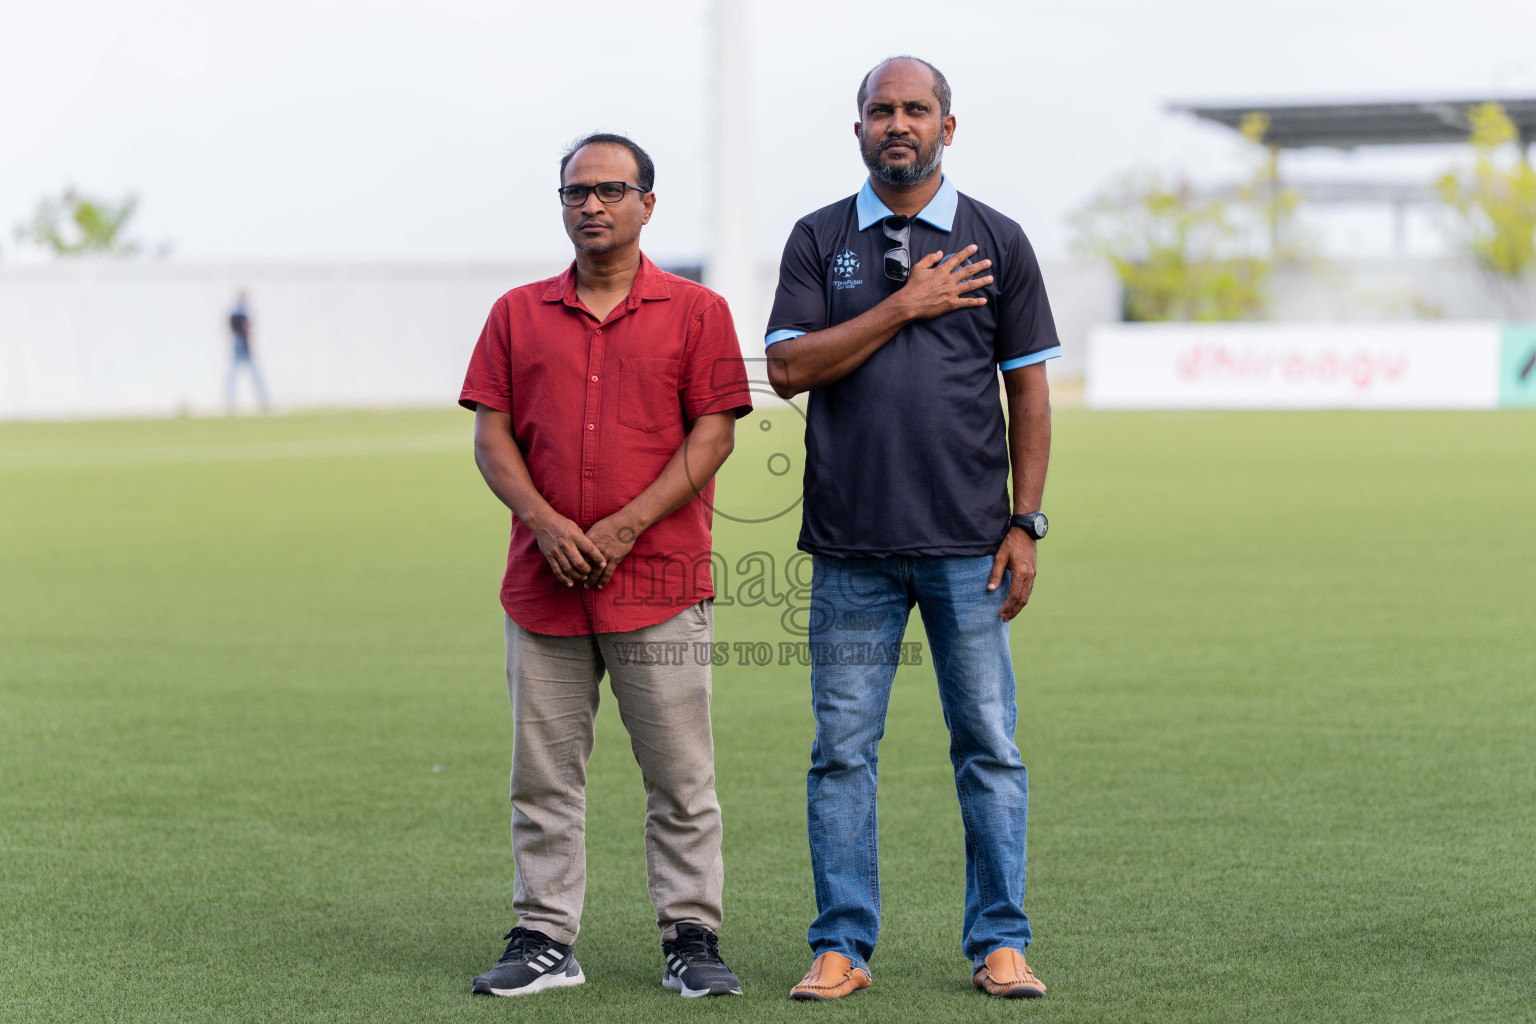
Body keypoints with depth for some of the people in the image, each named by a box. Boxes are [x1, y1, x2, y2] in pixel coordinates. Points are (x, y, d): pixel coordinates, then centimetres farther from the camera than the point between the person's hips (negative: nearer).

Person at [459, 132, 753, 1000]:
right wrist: (546, 523, -10)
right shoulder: (518, 315, 12)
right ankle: (545, 941, 11)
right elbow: (492, 435, 7)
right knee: (544, 777, 5)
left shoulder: (696, 311, 4)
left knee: (682, 779, 0)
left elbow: (713, 434, -3)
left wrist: (626, 527, -12)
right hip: (543, 584, 3)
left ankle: (693, 940, 8)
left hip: (661, 582, -2)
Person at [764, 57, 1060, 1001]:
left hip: (969, 545, 0)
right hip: (852, 546, 0)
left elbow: (1030, 389, 7)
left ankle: (1000, 944, 8)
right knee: (843, 749, 2)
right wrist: (903, 306, -9)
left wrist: (1025, 523, 0)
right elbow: (789, 368, -4)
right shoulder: (819, 240, 8)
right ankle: (843, 947, 9)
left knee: (989, 746, 1)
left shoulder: (997, 242, 7)